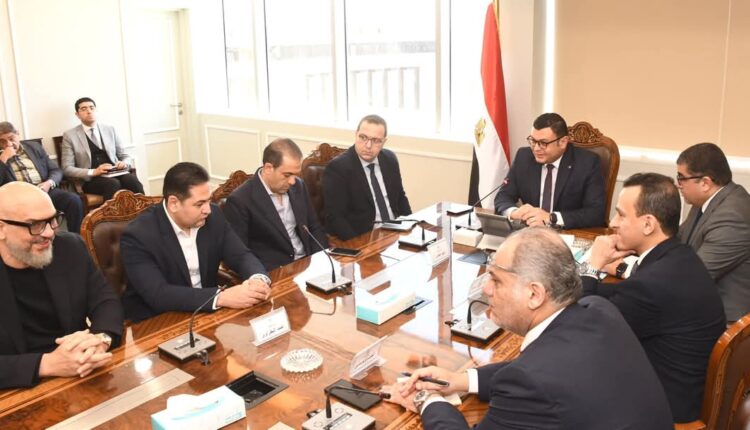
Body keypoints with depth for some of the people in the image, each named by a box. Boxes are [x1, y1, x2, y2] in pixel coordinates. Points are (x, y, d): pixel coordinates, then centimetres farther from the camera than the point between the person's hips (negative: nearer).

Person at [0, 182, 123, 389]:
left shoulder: (70, 248, 1)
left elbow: (106, 301, 1)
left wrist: (102, 339, -18)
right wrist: (47, 364, -29)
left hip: (80, 376, 3)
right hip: (21, 389, -2)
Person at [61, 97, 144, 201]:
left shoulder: (110, 130, 16)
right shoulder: (70, 135, 7)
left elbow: (125, 156, 19)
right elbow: (67, 168, 1)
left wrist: (124, 163, -7)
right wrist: (93, 172, -15)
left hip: (114, 174, 3)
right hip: (90, 179, -3)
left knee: (132, 180, -32)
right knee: (113, 184, -36)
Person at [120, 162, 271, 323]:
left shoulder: (213, 216, -5)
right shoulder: (138, 235, -20)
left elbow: (241, 256, -2)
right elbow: (157, 295, -28)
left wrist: (258, 279, -25)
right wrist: (221, 297, -37)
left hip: (206, 313, 5)